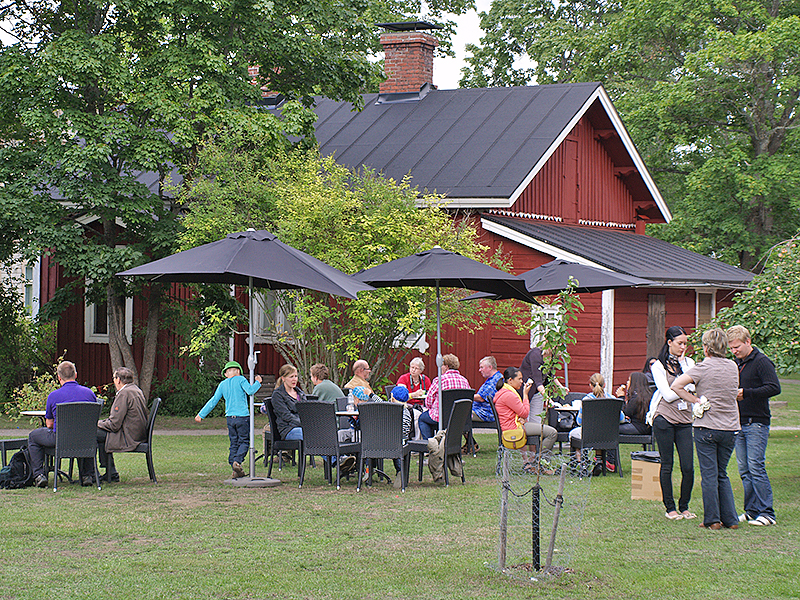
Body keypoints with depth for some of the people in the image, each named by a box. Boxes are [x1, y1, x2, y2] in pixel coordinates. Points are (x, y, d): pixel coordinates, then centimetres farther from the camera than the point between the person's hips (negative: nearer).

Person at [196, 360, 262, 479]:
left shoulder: (222, 385, 12)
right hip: (242, 416, -4)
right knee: (244, 441, 3)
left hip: (230, 417, 4)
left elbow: (213, 401, 12)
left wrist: (201, 414, 18)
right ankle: (237, 461, -19)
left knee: (234, 443, 9)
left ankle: (236, 470, 4)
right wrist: (257, 383, 2)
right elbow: (250, 391, -16)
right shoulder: (240, 380, -1)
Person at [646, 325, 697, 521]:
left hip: (685, 420, 3)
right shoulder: (658, 366, 1)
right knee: (667, 466, 1)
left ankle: (684, 506, 11)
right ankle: (670, 508, 10)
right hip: (665, 418, -3)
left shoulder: (689, 363, 13)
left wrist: (683, 364, -5)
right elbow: (668, 395, -8)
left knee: (688, 467, -3)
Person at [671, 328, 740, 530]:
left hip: (707, 428, -5)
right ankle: (730, 519, 12)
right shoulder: (733, 367, 5)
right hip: (730, 428, 5)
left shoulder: (703, 367, -11)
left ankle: (712, 519, 3)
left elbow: (676, 386, -18)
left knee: (709, 474, 2)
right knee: (722, 474, 15)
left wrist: (696, 400, -7)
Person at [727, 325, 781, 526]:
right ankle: (751, 511, 13)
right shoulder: (735, 363, 14)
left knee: (756, 467, -10)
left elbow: (774, 388, -17)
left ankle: (767, 513, -6)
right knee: (744, 470, 7)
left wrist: (746, 393, -20)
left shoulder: (762, 362, -9)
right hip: (739, 423, 7)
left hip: (757, 423, -7)